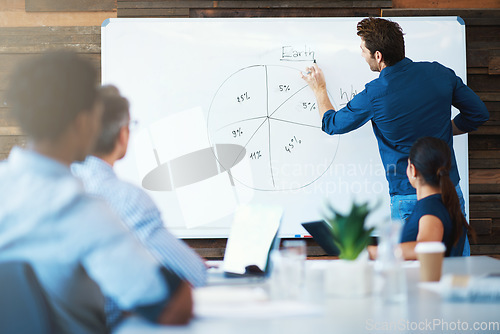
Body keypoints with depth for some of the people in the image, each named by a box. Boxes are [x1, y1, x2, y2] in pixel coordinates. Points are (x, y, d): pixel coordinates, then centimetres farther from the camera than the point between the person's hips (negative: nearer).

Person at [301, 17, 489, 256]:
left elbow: (332, 124, 6)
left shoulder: (374, 95, -13)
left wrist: (319, 90, 24)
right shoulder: (439, 73, -3)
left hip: (408, 198, -4)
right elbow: (479, 113, 8)